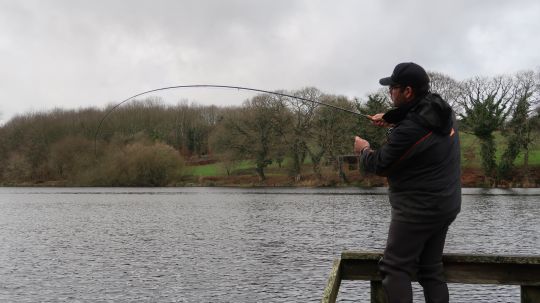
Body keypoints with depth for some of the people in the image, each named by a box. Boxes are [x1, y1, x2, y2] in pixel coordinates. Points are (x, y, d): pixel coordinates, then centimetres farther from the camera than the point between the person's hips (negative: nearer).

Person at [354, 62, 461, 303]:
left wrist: (364, 150, 8)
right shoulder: (442, 109, 0)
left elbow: (379, 166, -12)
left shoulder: (408, 131, -26)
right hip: (445, 205, 9)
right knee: (431, 269, 15)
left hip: (417, 210, -9)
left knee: (395, 269, -2)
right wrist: (390, 118, 16)